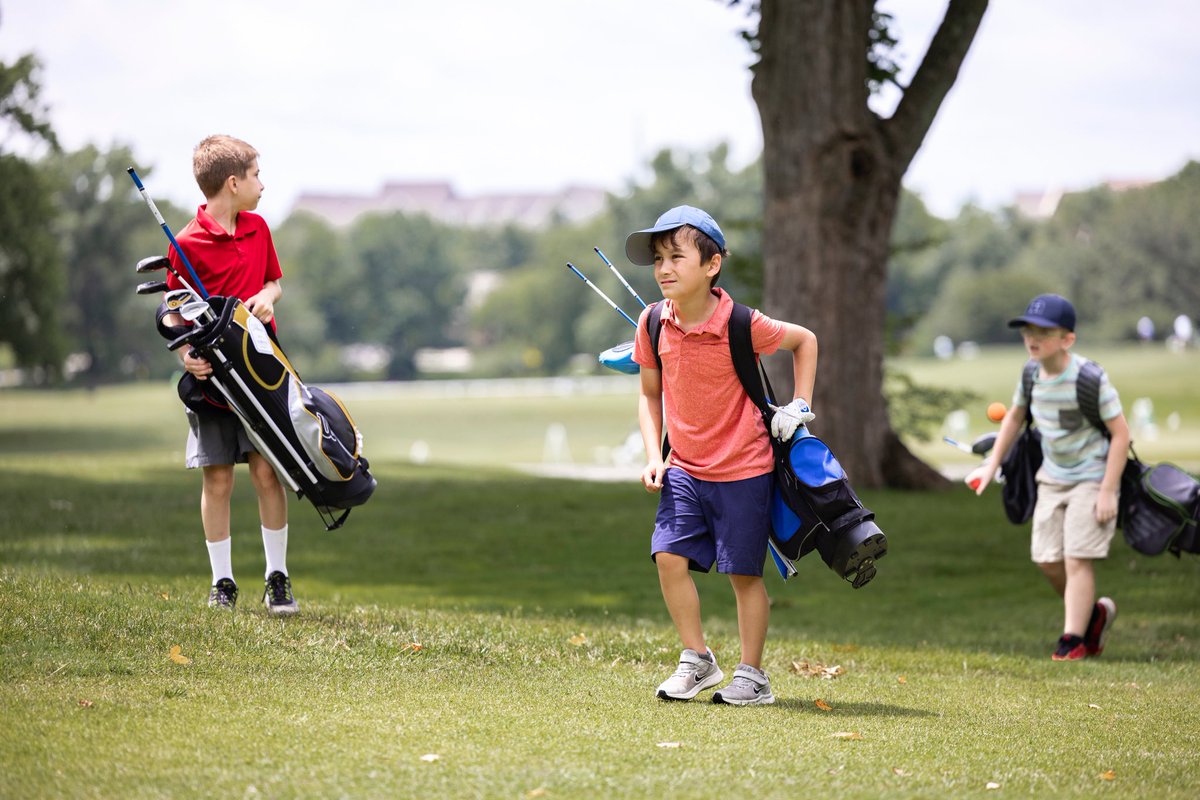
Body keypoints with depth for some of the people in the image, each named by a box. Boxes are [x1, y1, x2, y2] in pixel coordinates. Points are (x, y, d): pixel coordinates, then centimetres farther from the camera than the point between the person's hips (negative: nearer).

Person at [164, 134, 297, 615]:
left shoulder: (258, 229, 9)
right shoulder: (188, 243, -9)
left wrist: (267, 297, -1)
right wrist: (185, 354, -22)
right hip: (210, 374, -4)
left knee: (266, 471, -1)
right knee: (217, 480, 1)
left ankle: (277, 576, 8)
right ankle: (222, 581, 11)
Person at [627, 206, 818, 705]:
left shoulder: (742, 325, -18)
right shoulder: (654, 323, -5)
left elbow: (805, 340, 0)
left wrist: (799, 406, -4)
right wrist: (653, 455, -3)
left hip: (743, 469, -4)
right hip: (685, 467, 4)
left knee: (744, 572, 3)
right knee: (669, 556, -8)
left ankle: (752, 676, 15)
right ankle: (697, 660, 9)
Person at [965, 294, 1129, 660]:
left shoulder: (1090, 378, -22)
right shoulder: (1032, 376, -3)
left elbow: (1121, 432, -18)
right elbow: (1014, 417, 16)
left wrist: (1108, 491, -19)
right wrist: (991, 466, 16)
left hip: (1091, 476, -7)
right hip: (1052, 476, 7)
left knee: (1077, 558, -11)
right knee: (1046, 557, 5)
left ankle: (1073, 638, -2)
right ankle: (1093, 613, 28)